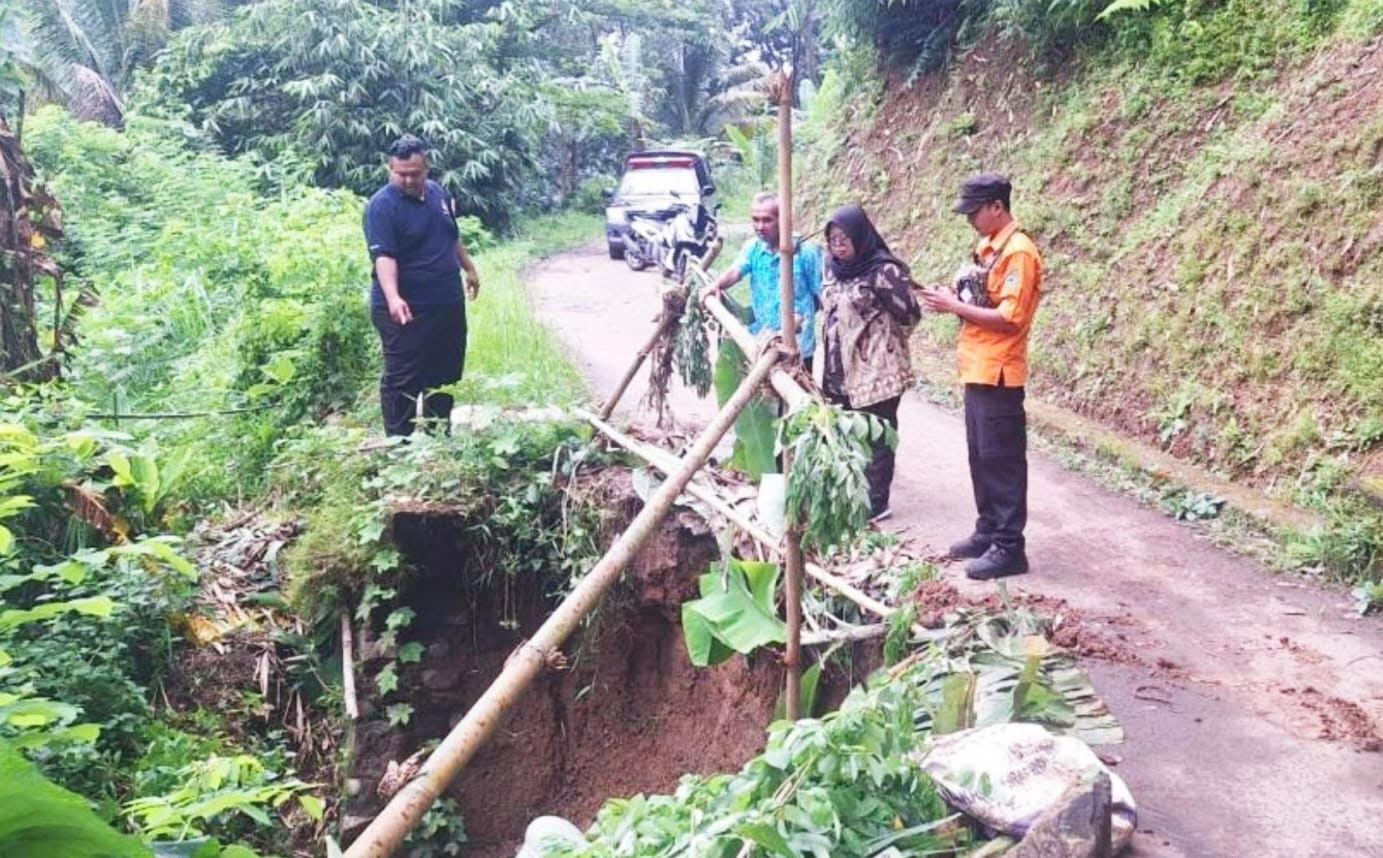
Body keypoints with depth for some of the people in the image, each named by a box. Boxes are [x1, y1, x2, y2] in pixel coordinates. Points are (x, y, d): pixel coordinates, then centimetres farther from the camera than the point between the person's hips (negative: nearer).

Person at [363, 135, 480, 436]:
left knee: (446, 375, 15)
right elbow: (383, 256, -26)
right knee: (402, 380, -3)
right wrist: (393, 298, -39)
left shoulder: (438, 192, 8)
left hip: (448, 304, 7)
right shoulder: (382, 205, -15)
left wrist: (469, 268, 27)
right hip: (407, 310, -7)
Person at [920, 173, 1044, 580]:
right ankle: (988, 532, 26)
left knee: (1002, 460, -3)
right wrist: (953, 300, 2)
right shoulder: (989, 248, 13)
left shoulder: (1018, 252, -16)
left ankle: (1009, 547, 4)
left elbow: (1009, 318, -22)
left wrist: (955, 307, -17)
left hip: (998, 374, -10)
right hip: (979, 371, 10)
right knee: (981, 457, 15)